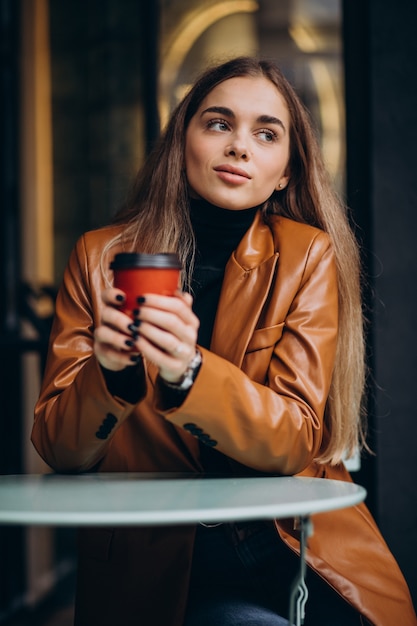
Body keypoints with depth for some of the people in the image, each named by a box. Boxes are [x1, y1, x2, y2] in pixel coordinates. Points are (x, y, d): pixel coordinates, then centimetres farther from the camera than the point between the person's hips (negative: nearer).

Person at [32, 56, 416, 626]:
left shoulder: (307, 256, -1)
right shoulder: (100, 256, 1)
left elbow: (296, 439, -9)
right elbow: (57, 448, -1)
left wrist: (187, 373, -27)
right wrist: (109, 373, -22)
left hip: (293, 552, 2)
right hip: (153, 565, -1)